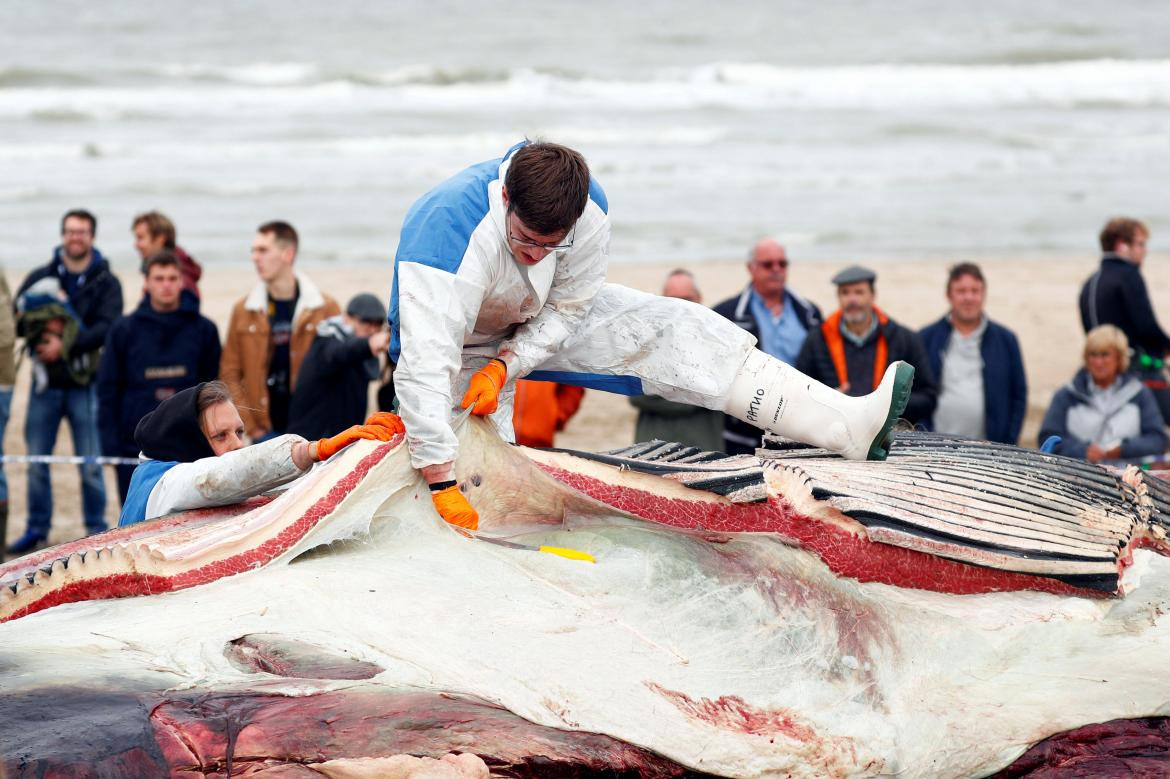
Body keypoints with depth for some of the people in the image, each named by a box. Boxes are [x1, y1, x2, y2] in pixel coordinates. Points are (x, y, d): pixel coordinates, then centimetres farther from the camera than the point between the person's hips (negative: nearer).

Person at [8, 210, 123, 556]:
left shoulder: (106, 283, 2)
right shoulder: (40, 277, 8)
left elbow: (108, 329, -11)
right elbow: (17, 319, 1)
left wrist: (65, 344, -20)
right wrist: (44, 326, -18)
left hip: (84, 383, -2)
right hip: (45, 383, 2)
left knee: (90, 464, 0)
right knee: (36, 460, 5)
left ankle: (97, 529, 10)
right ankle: (37, 530, 15)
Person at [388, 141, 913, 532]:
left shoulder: (588, 210, -26)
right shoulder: (448, 230, -43)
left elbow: (566, 308, -10)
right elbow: (423, 364, -46)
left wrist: (505, 366, -27)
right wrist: (442, 485, -49)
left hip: (540, 325, 4)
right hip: (461, 343, -4)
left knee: (673, 332, -9)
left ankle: (848, 425, -13)